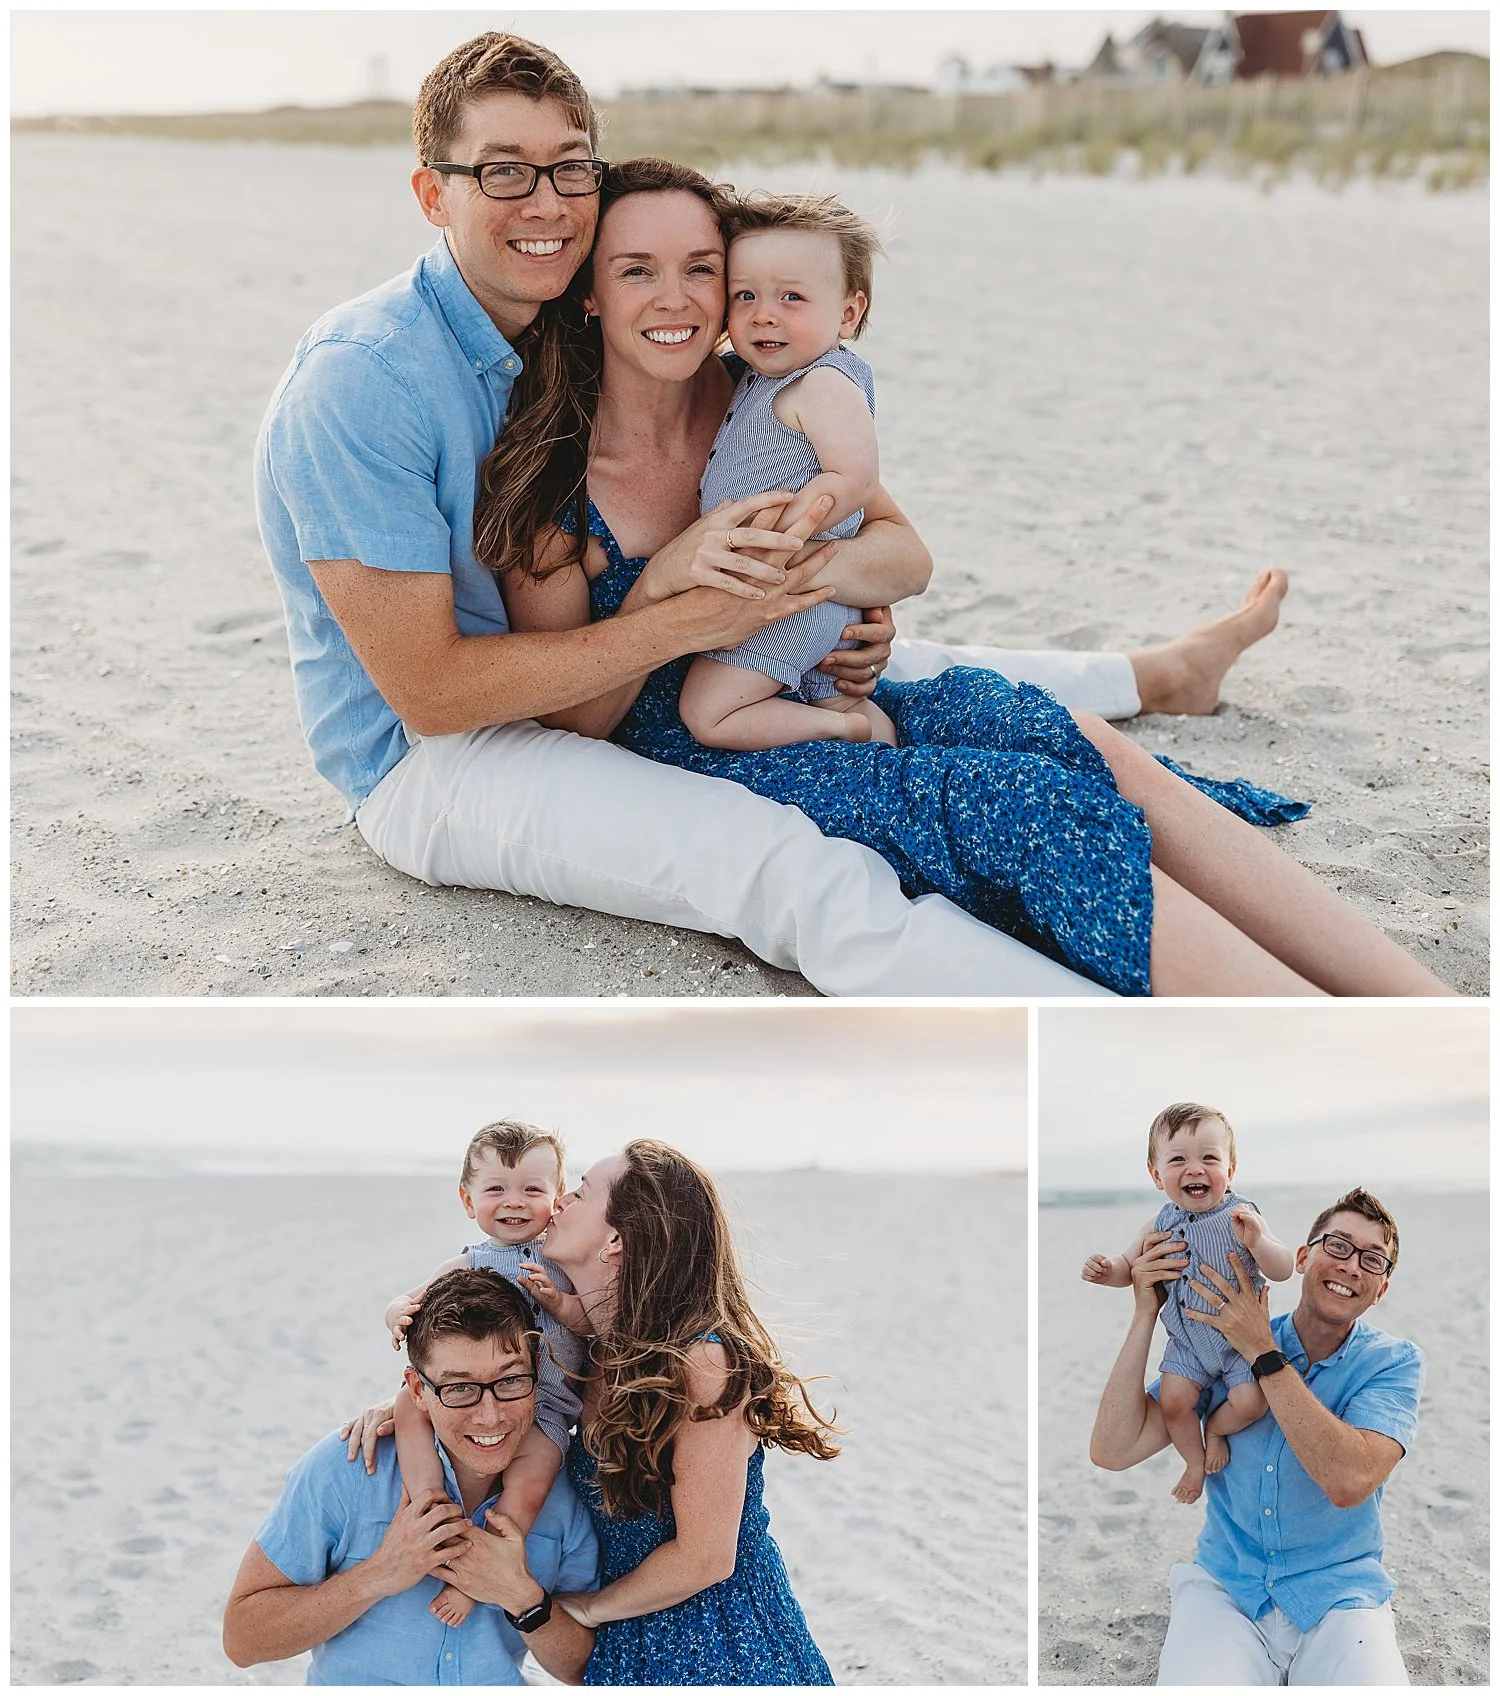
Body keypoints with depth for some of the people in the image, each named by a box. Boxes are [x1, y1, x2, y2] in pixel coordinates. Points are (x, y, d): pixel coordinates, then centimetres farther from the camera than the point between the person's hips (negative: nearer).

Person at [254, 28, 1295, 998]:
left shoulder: (567, 345, 4)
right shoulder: (361, 379, -22)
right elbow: (427, 688, -25)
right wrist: (684, 620, -25)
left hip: (578, 698, 9)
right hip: (426, 757, -8)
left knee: (895, 671, 18)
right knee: (795, 871, -31)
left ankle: (1161, 676, 43)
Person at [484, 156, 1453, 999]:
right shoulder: (548, 486, -8)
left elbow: (908, 553, 10)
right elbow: (573, 719, -6)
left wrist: (814, 567, -14)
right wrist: (663, 583, -23)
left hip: (821, 707, 5)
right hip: (694, 764, -5)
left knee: (1087, 747, -25)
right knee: (1028, 802, -29)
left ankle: (1432, 1005, -31)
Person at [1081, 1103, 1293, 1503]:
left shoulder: (1243, 1217, -16)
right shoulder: (1160, 1228, -7)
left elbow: (1283, 1271, -18)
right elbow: (1130, 1267, 9)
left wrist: (1256, 1241, -37)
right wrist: (1106, 1270, -15)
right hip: (1188, 1340, 2)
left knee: (1248, 1403, -14)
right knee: (1173, 1399, -8)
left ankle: (1216, 1428, 21)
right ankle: (1195, 1462, 20)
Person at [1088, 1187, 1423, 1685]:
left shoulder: (1394, 1362, -3)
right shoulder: (1224, 1345, 2)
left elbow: (1348, 1481, -23)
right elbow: (1112, 1451, -7)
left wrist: (1263, 1354, -21)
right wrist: (1145, 1313, -13)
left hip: (1339, 1596, 0)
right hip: (1224, 1588, 0)